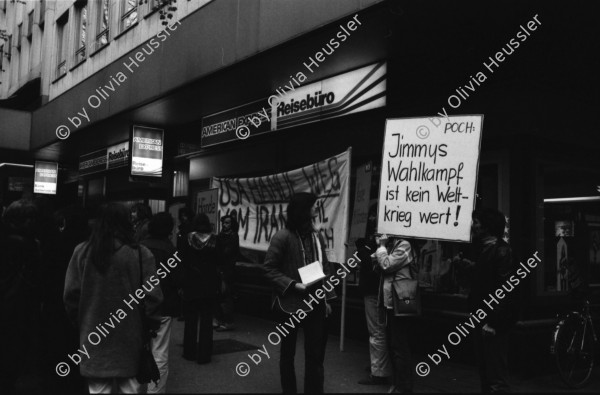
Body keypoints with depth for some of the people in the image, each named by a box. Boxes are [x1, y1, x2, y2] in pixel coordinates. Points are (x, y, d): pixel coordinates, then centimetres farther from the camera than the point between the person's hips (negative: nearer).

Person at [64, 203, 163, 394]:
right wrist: (151, 324, 5)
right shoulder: (141, 253, -10)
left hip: (93, 336, 2)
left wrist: (79, 322, 14)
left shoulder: (82, 251, -3)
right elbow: (152, 295, -10)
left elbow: (71, 294, -1)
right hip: (129, 336, -1)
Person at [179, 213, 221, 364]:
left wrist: (181, 285, -1)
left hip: (190, 284, 0)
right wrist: (217, 286, 4)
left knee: (190, 320, 12)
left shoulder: (188, 240, -6)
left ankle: (190, 352, 18)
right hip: (209, 286, 0)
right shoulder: (214, 241, -4)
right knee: (206, 320, 6)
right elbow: (218, 264, -2)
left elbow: (182, 264, -5)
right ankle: (204, 355, 7)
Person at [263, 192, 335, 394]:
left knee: (316, 352, 7)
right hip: (291, 302, -4)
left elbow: (325, 268, 10)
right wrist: (293, 285, -19)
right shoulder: (283, 237, -12)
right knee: (288, 350, 12)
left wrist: (327, 298, 8)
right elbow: (269, 269, -11)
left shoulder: (316, 236, 4)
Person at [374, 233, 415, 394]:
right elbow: (382, 265, 12)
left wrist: (382, 246, -10)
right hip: (389, 301, 9)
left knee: (399, 347, -2)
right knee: (392, 346, 16)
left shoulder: (404, 245, -13)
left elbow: (386, 265, -20)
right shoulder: (391, 245, 13)